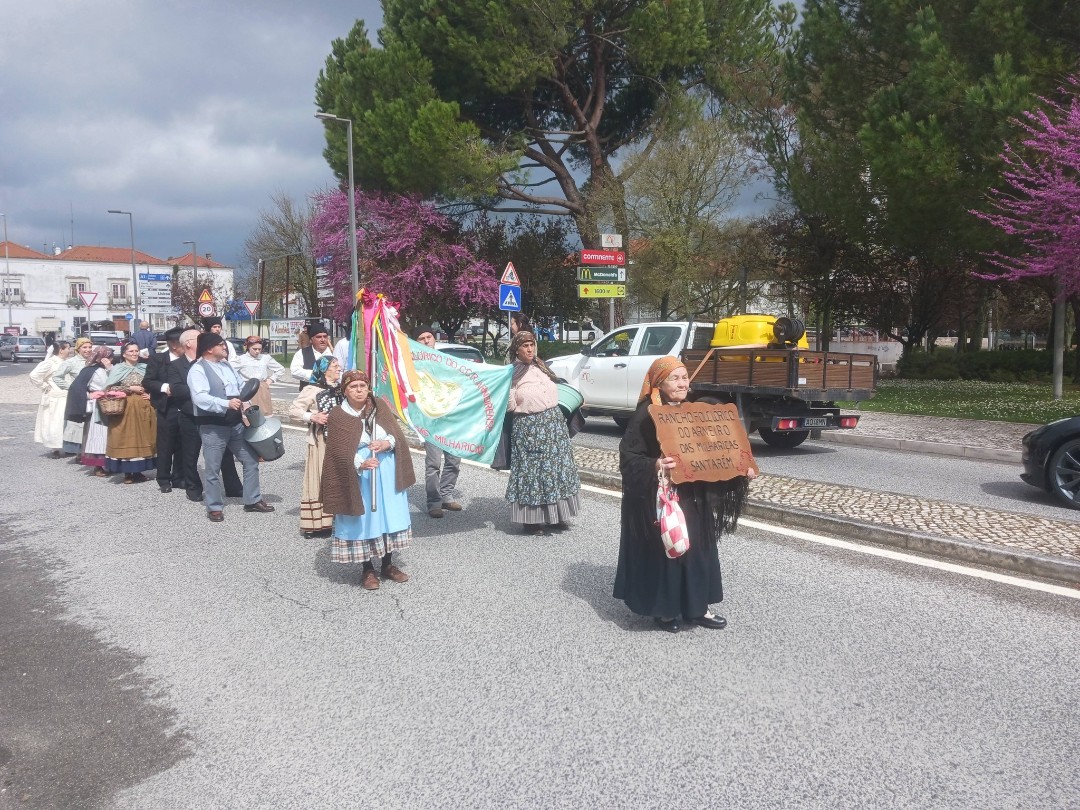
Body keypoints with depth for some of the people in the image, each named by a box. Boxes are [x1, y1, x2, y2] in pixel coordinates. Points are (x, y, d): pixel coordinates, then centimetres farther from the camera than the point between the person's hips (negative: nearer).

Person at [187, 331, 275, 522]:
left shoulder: (226, 364, 12)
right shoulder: (197, 369, -11)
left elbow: (240, 385, 20)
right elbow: (200, 397, -24)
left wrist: (245, 402, 2)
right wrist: (226, 404, -31)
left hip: (236, 423, 7)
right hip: (212, 426, -7)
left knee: (251, 461, 11)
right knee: (213, 469, 3)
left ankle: (253, 500, 22)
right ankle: (214, 507, 16)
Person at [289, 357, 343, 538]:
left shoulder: (341, 389, 11)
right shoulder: (312, 390, -9)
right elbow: (293, 410, -9)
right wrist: (311, 417, -21)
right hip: (321, 442, -6)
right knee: (320, 481, -4)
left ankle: (336, 519, 20)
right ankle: (316, 523, 2)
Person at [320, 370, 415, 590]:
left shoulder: (380, 407, 4)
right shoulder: (337, 417, -7)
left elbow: (398, 435, 3)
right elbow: (341, 453, -14)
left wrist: (387, 443, -19)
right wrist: (361, 464, -31)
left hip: (387, 474, 4)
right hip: (358, 477, -3)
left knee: (390, 517, 9)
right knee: (364, 520, 1)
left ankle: (388, 565, 25)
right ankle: (368, 570, 16)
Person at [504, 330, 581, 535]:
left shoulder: (541, 366, 12)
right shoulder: (512, 373, -6)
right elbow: (510, 406, -12)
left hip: (554, 422, 6)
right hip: (528, 427, -6)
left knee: (556, 467, 9)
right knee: (531, 470, -3)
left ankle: (556, 515, 20)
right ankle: (530, 519, 5)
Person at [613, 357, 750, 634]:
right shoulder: (647, 415, -13)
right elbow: (629, 456, -17)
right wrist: (654, 466, -35)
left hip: (691, 496, 7)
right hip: (658, 498, -7)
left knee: (697, 548, 11)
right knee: (662, 550, 0)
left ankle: (696, 607, 24)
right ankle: (663, 609, 17)